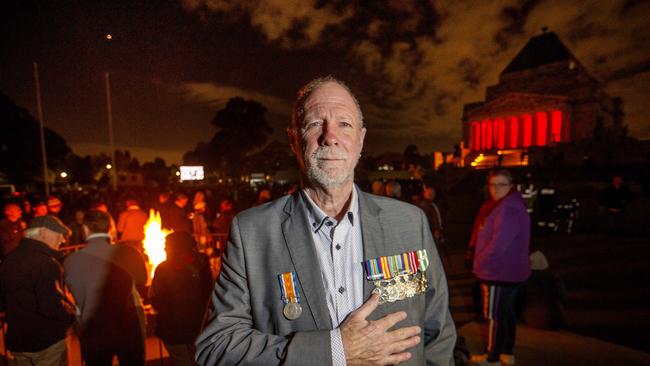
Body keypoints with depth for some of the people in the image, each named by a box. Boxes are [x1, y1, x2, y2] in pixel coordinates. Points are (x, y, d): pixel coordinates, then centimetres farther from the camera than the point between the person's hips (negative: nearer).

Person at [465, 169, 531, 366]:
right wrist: (472, 251, 3)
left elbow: (497, 245, -26)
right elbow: (481, 233, 14)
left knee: (493, 315, 5)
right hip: (510, 271, 10)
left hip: (499, 273, -10)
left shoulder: (508, 210, -23)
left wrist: (479, 262, -12)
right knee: (506, 312, 20)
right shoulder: (497, 206, 9)